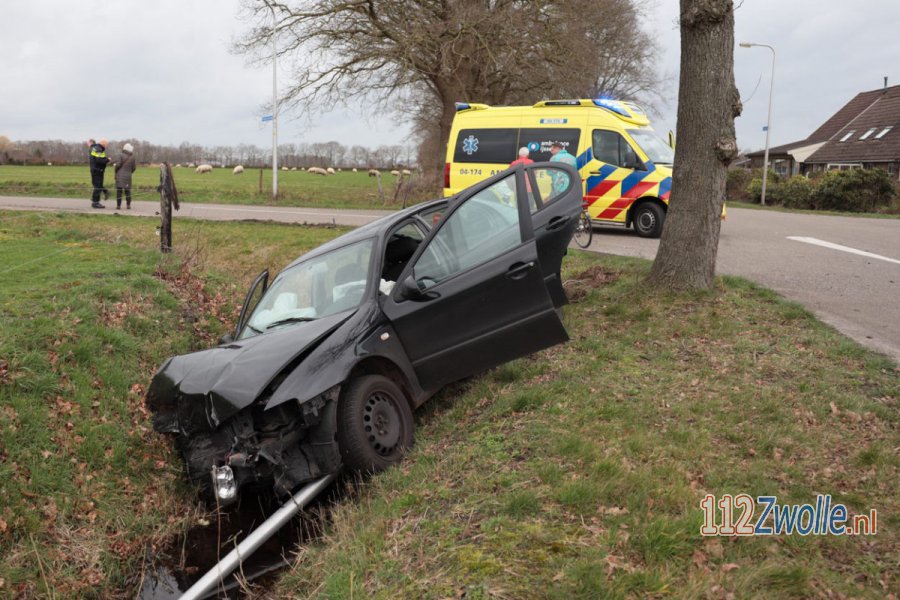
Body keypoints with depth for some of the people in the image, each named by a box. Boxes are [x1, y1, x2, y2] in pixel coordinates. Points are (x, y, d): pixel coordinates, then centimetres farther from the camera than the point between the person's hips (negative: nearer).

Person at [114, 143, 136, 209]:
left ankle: (118, 205, 0)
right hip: (128, 176, 3)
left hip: (120, 176, -3)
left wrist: (116, 172, 8)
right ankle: (128, 205, 8)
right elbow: (134, 167, 7)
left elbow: (118, 165, -10)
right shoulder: (132, 157, 1)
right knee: (127, 191, 10)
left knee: (119, 191, 1)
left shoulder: (122, 156, -10)